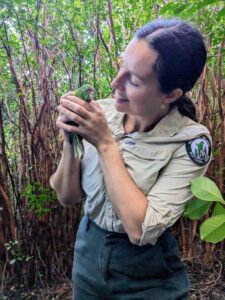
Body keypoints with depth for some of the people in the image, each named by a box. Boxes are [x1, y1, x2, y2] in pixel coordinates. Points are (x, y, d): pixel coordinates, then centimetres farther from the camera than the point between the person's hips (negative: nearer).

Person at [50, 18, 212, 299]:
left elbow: (141, 229, -28)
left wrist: (105, 144, -28)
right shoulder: (100, 113, -12)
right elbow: (68, 197, -6)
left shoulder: (190, 140, -22)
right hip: (87, 259, 4)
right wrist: (69, 140, -23)